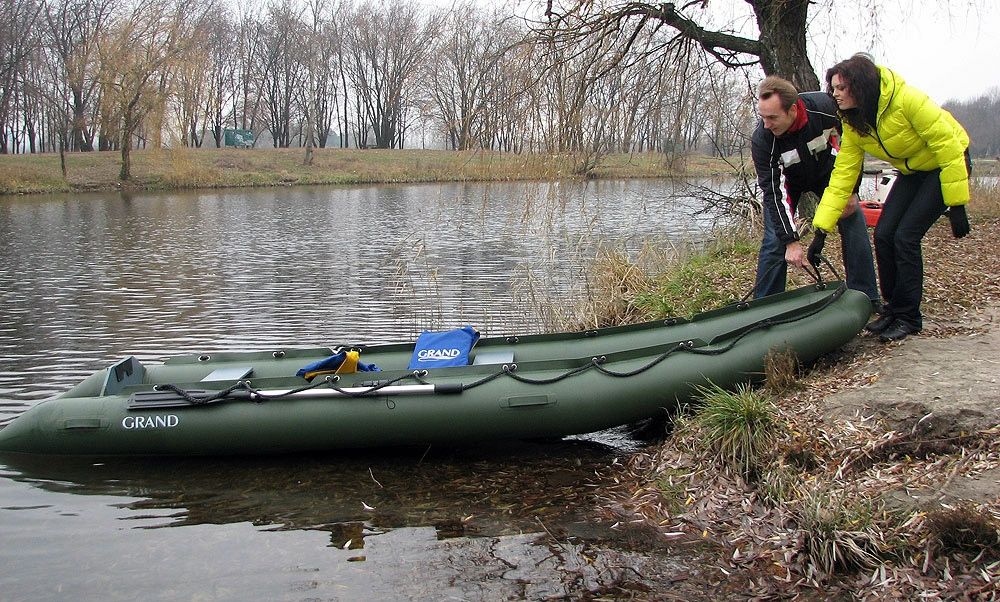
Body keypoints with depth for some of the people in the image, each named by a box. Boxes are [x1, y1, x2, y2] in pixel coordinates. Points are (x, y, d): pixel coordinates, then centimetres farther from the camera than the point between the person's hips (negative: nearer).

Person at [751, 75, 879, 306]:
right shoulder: (761, 140, -35)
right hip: (786, 181, -1)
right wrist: (791, 240, -32)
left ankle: (867, 301, 4)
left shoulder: (827, 107, -33)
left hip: (827, 172, 2)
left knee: (855, 227, -7)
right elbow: (774, 192, -30)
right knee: (775, 240, -14)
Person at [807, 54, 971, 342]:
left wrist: (956, 205, -25)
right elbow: (842, 177, -11)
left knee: (905, 237, -14)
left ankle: (908, 317, 0)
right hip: (912, 171, 7)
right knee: (883, 234, -5)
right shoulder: (852, 125, -10)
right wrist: (821, 231, -17)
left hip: (948, 164, -7)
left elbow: (948, 144, -27)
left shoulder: (906, 100, -31)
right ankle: (893, 309, 12)